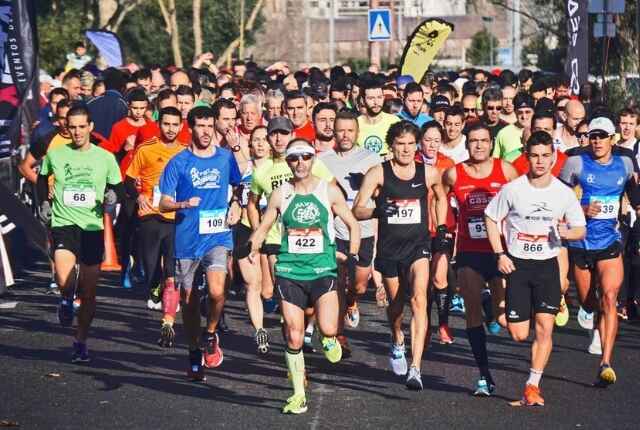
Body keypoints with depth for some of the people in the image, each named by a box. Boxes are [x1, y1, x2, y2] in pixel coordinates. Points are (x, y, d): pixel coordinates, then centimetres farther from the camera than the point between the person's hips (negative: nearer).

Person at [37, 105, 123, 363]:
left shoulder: (105, 158, 1)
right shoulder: (54, 155, 2)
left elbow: (117, 186, 13)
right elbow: (42, 178, 21)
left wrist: (113, 195, -9)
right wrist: (44, 202, 8)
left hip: (93, 228, 1)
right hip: (63, 224, -1)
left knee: (88, 293, 6)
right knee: (64, 281, -25)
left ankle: (81, 342, 23)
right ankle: (66, 299, 12)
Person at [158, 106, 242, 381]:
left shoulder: (226, 157, 5)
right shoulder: (178, 162, -1)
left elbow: (238, 186, 24)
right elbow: (164, 204, -1)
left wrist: (235, 205, 5)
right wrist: (183, 204, -21)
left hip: (218, 236, 0)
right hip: (186, 239, 0)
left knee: (216, 291, -21)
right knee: (189, 299, 7)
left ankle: (211, 335, 6)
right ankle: (194, 353, 25)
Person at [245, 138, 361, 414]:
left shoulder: (329, 191, 3)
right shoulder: (280, 195, 5)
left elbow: (353, 225, 10)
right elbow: (263, 228, 12)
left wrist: (352, 255, -2)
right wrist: (252, 246, -7)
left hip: (322, 270, -1)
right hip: (290, 271, 1)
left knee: (328, 329, -19)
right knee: (294, 337, -1)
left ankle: (329, 339, 19)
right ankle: (298, 395, 11)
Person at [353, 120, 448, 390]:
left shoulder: (429, 173, 0)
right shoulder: (378, 173, -6)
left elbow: (441, 197, 22)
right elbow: (357, 211, -8)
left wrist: (441, 229, 15)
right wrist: (378, 210, -27)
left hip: (418, 246, -1)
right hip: (389, 248, 1)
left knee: (419, 300, -21)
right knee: (395, 304, 17)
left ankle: (415, 368, -27)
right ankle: (398, 344, 51)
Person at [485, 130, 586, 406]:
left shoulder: (564, 193, -4)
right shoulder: (512, 189, -8)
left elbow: (581, 229, 6)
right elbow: (491, 218, 4)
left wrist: (567, 232, -18)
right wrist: (500, 254, -5)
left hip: (547, 265, 1)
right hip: (517, 264, -1)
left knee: (544, 329, -9)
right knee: (519, 335, -3)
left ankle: (533, 386, 2)